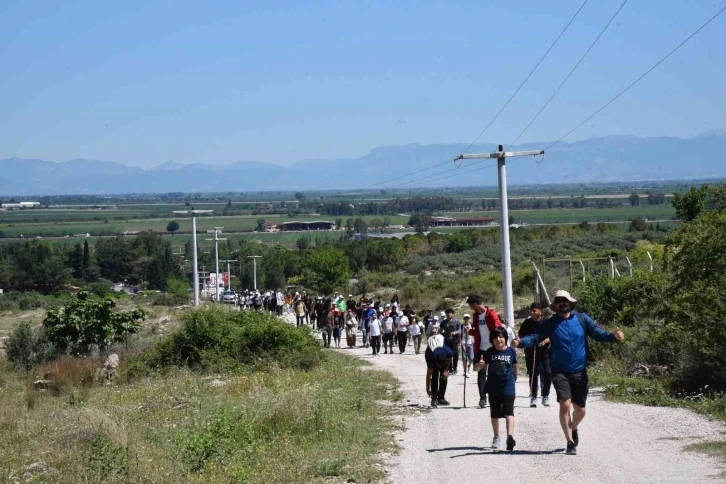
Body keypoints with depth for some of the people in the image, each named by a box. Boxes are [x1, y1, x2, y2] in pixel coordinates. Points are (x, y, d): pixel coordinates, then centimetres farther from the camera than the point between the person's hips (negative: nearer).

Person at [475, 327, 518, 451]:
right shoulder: (489, 352, -5)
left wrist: (514, 377, 21)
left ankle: (510, 436, -26)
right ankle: (496, 437, 30)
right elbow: (477, 368, -7)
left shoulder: (511, 351, -5)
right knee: (495, 414, 15)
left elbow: (515, 366, 12)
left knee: (508, 412, -15)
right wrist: (479, 365, -30)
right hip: (493, 388, 2)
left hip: (508, 387, -2)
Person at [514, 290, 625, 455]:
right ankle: (570, 442, -7)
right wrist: (521, 342, -31)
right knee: (565, 404, -18)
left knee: (580, 410, 8)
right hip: (560, 372, -2)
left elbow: (599, 333, -4)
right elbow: (535, 337, -11)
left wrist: (613, 336, -23)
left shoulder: (582, 319, 1)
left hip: (579, 372, 2)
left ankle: (573, 428, 42)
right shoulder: (550, 324, -1)